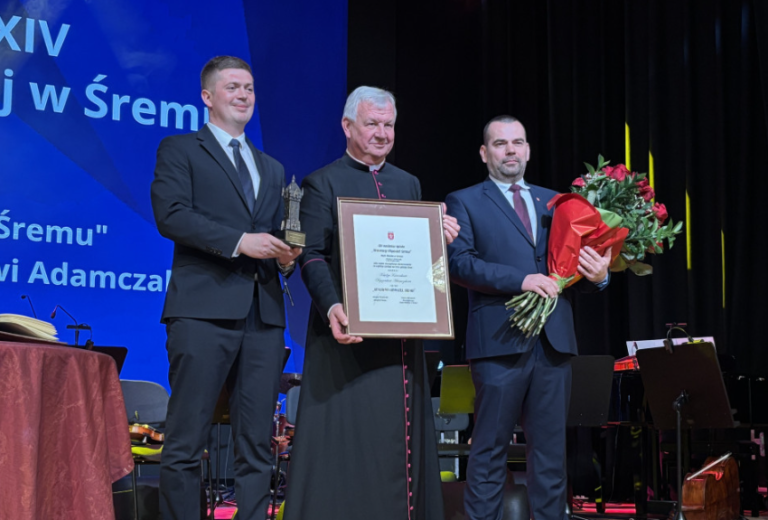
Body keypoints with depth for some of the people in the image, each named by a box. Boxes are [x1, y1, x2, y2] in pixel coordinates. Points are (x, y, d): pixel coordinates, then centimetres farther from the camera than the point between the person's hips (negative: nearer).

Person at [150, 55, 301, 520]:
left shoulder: (272, 169, 26)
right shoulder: (180, 150, 8)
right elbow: (171, 215, -8)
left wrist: (286, 256, 1)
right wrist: (238, 241, -16)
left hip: (263, 314, 5)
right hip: (204, 309, -5)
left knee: (258, 445, 4)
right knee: (187, 442, -6)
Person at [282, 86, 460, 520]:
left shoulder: (409, 184, 18)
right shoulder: (323, 184, 1)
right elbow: (313, 257, -8)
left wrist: (440, 237, -3)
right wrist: (331, 307, -24)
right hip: (351, 330, -5)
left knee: (402, 438, 6)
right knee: (349, 440, -5)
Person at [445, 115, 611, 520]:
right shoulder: (465, 202, 6)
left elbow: (573, 266, 15)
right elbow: (459, 263, -8)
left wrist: (597, 275, -8)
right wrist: (520, 279, -18)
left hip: (554, 340, 4)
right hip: (500, 341, -4)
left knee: (550, 449, 7)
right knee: (490, 450, 0)